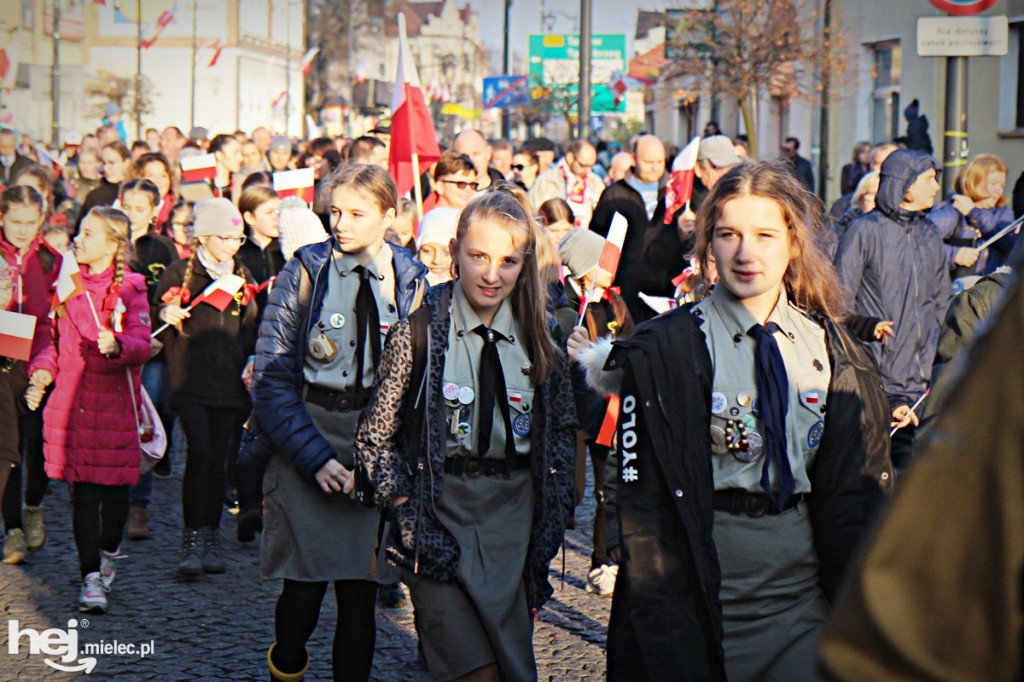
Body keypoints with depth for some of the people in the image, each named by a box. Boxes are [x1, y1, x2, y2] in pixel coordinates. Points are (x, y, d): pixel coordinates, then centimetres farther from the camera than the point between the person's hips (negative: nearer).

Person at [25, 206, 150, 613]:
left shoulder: (130, 288, -2)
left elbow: (142, 345, -10)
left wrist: (116, 346, -31)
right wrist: (41, 373, 2)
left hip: (114, 401, -2)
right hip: (72, 399, 2)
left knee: (115, 484, 4)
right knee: (84, 490, -3)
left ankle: (109, 553, 32)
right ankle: (91, 577, -1)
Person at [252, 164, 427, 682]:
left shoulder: (414, 283, 3)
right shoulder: (304, 273, -2)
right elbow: (271, 379, -5)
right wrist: (316, 456, -15)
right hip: (307, 439, -1)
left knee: (360, 590, 1)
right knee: (304, 584, 0)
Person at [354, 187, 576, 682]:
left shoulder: (540, 334, 4)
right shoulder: (421, 328, -6)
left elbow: (562, 428, 16)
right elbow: (374, 438, 0)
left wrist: (551, 517, 6)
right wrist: (407, 509, -9)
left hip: (514, 513, 4)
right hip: (440, 510, -3)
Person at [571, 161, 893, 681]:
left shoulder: (830, 349, 7)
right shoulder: (665, 351, -7)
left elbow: (857, 485, 11)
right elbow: (643, 499, -8)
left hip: (804, 591, 4)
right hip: (707, 589, -3)